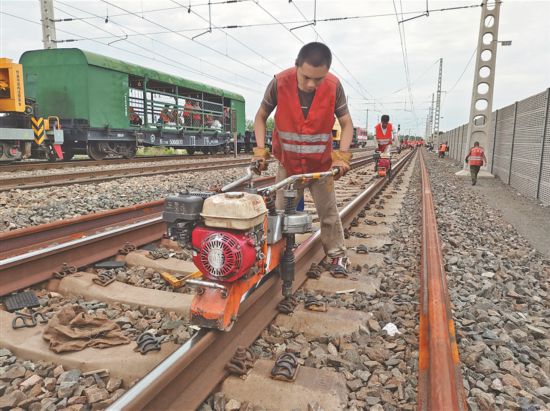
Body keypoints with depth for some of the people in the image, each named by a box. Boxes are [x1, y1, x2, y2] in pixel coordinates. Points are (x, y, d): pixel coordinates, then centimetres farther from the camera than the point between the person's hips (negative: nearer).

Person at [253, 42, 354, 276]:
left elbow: (346, 123, -6)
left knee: (328, 212, 7)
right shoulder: (279, 83, -19)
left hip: (321, 164, 0)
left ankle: (337, 255, 23)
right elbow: (261, 117, -5)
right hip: (287, 163, 0)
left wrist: (342, 156, -19)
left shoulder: (334, 87, -18)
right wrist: (260, 150, -16)